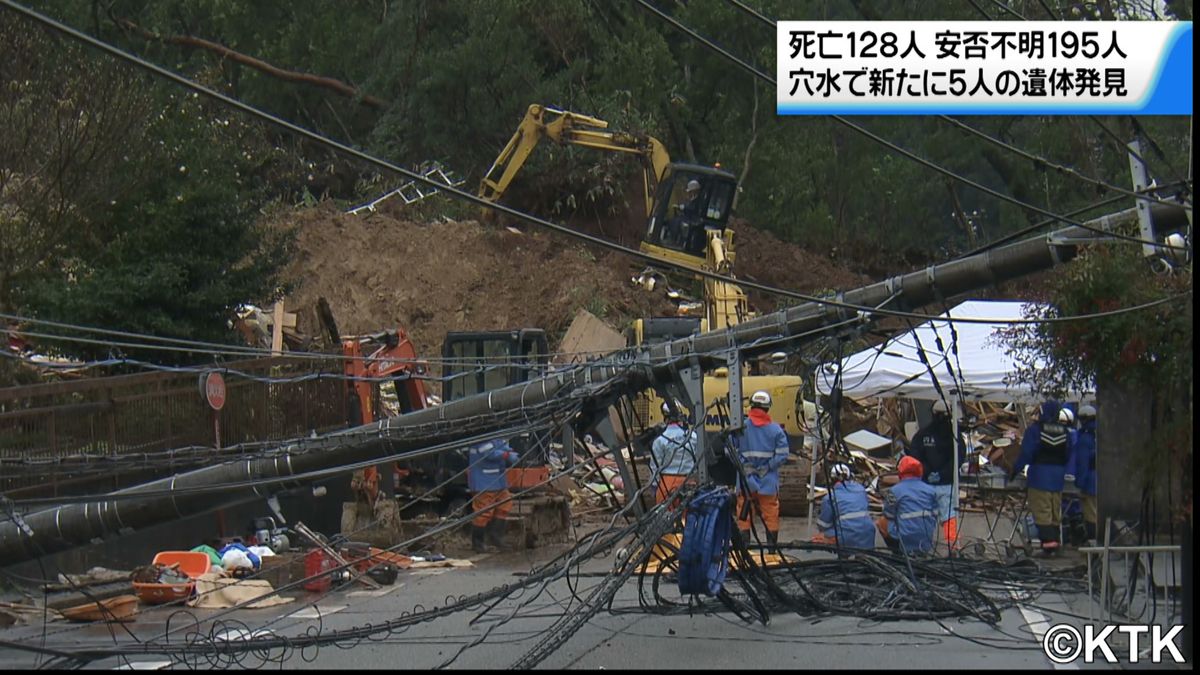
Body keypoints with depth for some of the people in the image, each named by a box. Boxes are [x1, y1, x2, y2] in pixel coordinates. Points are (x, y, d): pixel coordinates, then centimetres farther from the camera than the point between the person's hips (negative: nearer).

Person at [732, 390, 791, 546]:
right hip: (768, 481, 0)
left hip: (745, 480, 0)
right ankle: (772, 545, 14)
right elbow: (782, 456, -8)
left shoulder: (740, 426, -6)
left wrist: (742, 465, 1)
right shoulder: (776, 429, -5)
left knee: (743, 515, 9)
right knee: (770, 515, 10)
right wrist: (767, 467, -4)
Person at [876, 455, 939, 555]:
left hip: (905, 543, -4)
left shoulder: (894, 491, -6)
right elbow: (935, 517, 13)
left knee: (880, 522, 19)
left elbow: (888, 519, 0)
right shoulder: (930, 490, 7)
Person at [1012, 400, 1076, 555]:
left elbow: (1026, 454, -10)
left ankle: (1048, 540, -17)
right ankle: (1054, 541, 15)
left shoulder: (1034, 429, -7)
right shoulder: (1065, 431, 7)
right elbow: (1070, 456, 11)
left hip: (1039, 476, -5)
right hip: (1058, 478, 5)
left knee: (1042, 511, -5)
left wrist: (1015, 471, -1)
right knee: (1056, 512, 13)